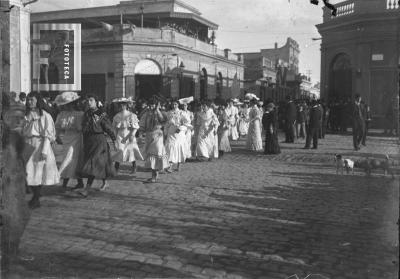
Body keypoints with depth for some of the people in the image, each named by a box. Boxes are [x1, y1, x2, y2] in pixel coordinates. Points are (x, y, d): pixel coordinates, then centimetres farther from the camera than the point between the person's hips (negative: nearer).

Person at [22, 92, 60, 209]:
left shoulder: (45, 116, -6)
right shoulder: (27, 116, 12)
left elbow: (47, 135, -10)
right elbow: (24, 133, 13)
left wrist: (44, 150, -18)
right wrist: (23, 149, 7)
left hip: (40, 145, -6)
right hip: (29, 146, 6)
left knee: (38, 173, -2)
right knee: (29, 173, 5)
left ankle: (36, 199, 10)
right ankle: (36, 197, 19)